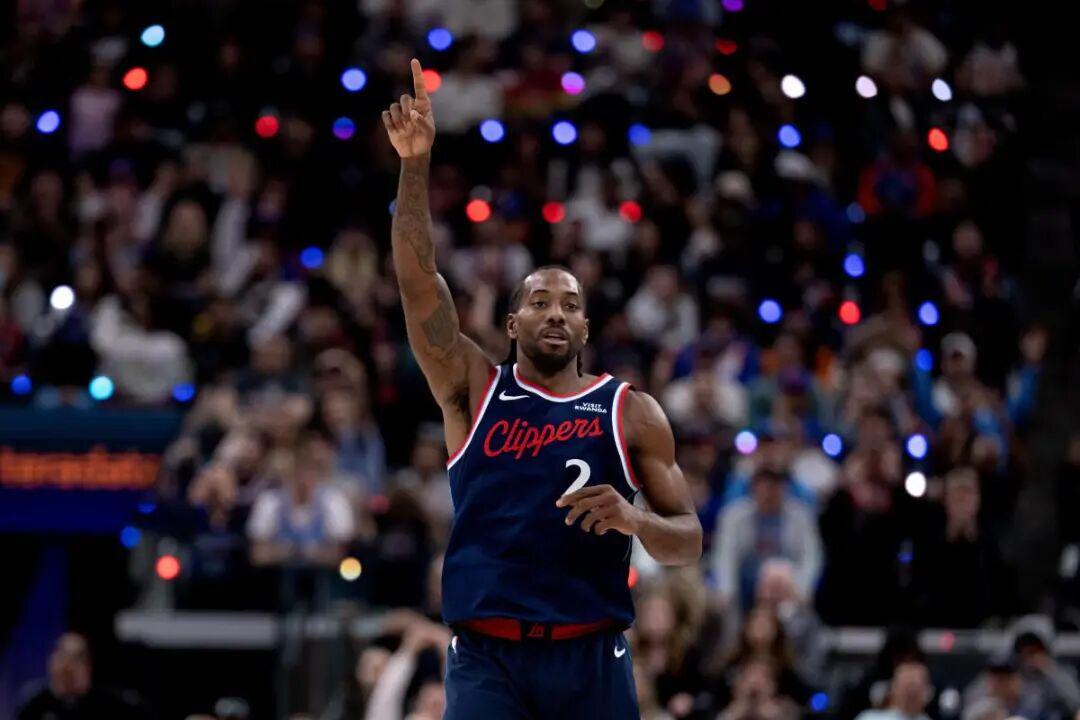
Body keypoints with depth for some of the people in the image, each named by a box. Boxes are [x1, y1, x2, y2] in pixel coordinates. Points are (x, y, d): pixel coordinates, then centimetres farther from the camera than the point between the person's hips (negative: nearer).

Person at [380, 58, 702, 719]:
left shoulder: (632, 412, 8)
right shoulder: (474, 390, 8)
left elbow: (689, 542, 8)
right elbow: (418, 279, -3)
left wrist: (635, 520, -15)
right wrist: (415, 166, -15)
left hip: (591, 658, 1)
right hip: (487, 656, -1)